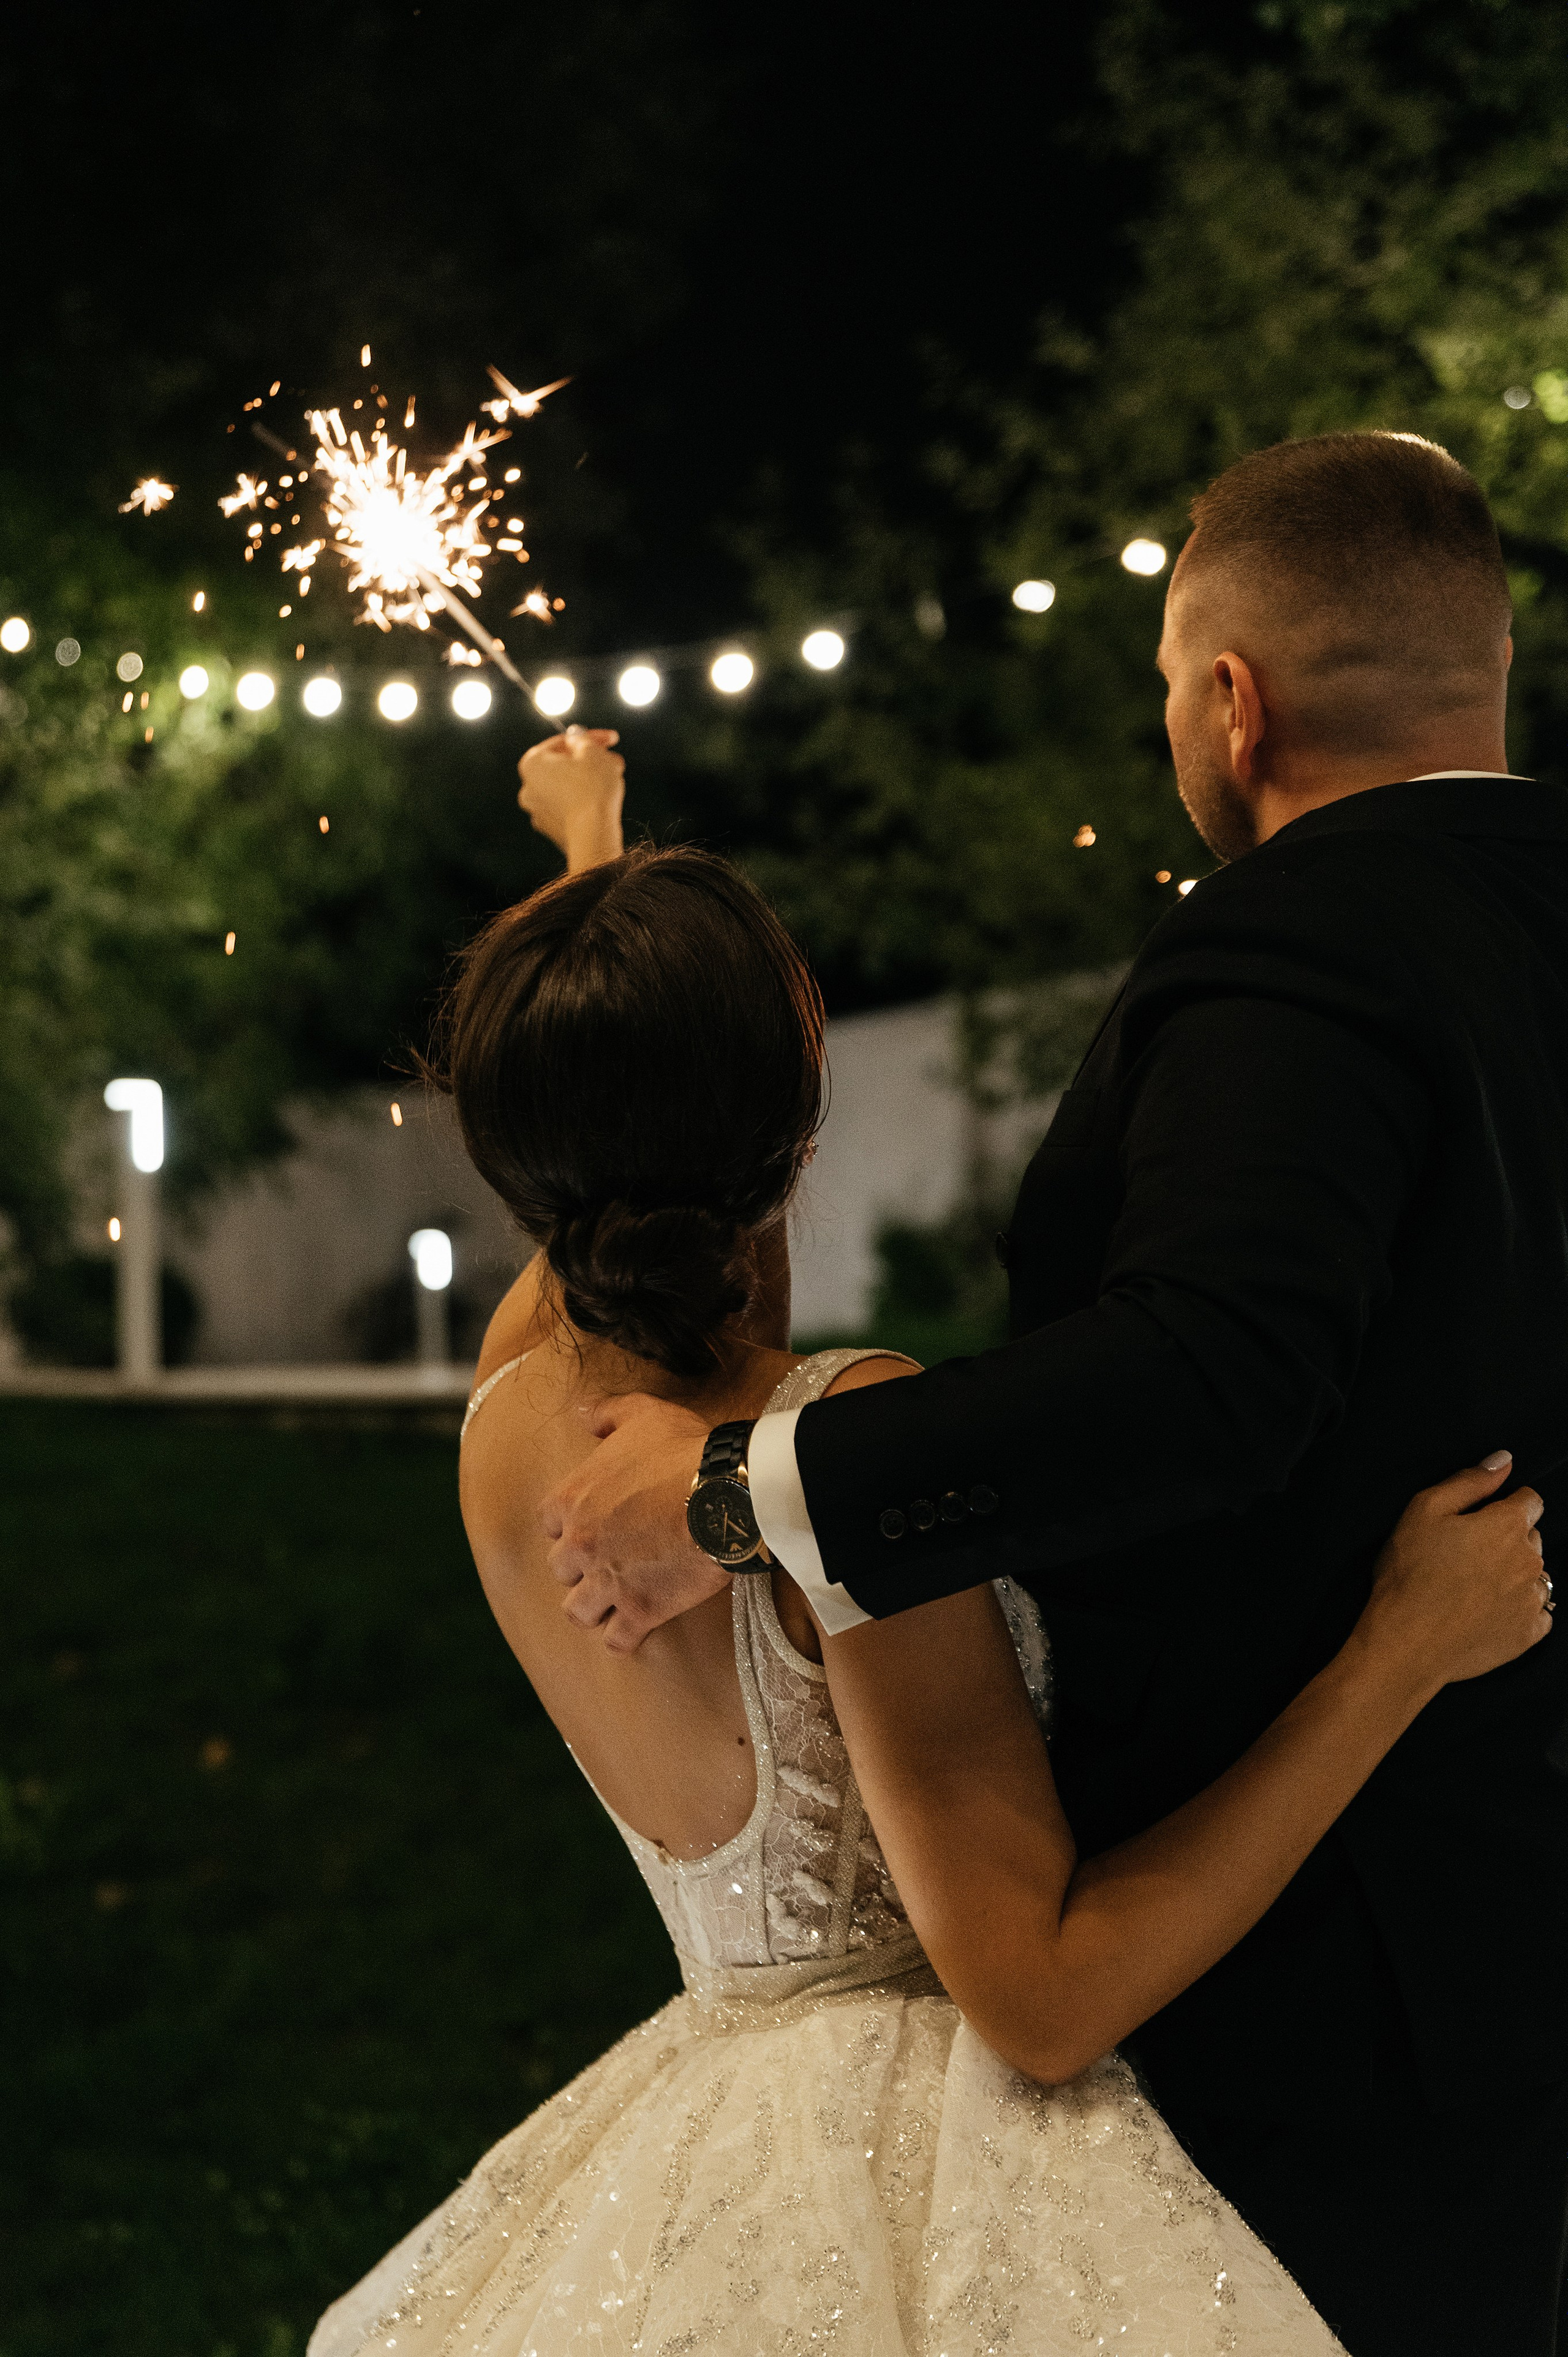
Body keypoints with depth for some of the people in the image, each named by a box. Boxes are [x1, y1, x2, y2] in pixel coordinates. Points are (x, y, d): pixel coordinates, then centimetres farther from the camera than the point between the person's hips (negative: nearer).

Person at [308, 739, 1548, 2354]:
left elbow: (617, 1156, 24)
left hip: (703, 2135, 7)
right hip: (928, 2175, -7)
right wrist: (1404, 1647, -20)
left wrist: (599, 878, 41)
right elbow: (1045, 1997, -22)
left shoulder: (511, 1419, -1)